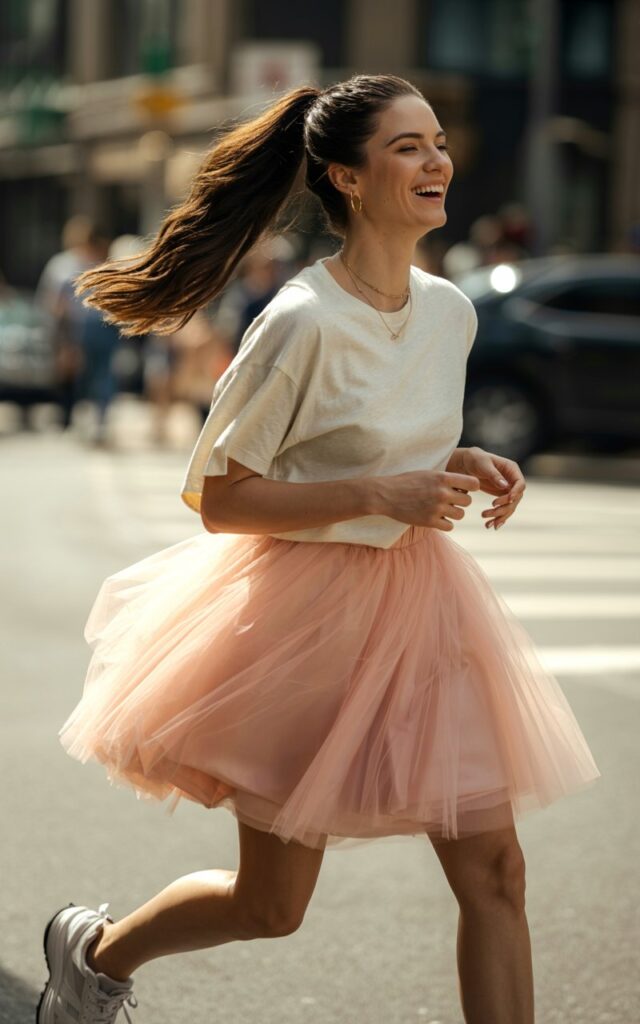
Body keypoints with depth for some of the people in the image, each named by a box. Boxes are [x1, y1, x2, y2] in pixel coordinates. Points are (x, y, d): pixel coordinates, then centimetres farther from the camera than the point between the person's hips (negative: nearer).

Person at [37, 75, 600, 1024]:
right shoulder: (303, 324, -20)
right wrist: (380, 497, -23)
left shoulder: (449, 310, 2)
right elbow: (217, 498, -16)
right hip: (311, 610, -6)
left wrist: (463, 465, -2)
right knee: (271, 905, 8)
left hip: (422, 599, 6)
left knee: (493, 872, 0)